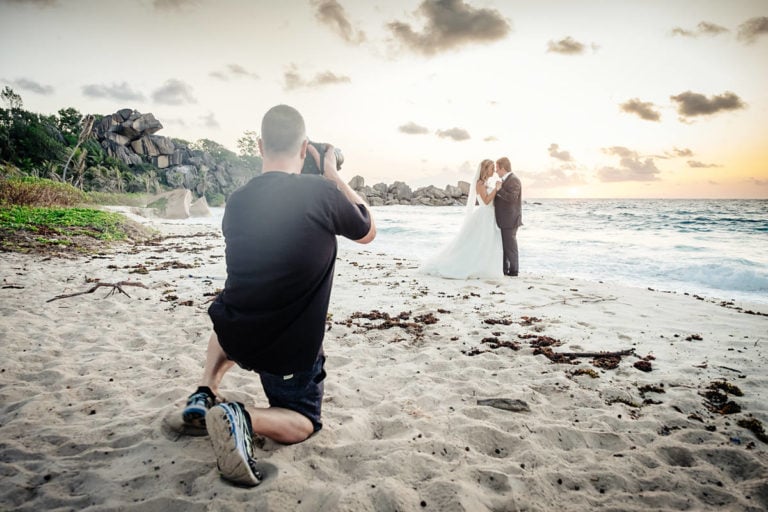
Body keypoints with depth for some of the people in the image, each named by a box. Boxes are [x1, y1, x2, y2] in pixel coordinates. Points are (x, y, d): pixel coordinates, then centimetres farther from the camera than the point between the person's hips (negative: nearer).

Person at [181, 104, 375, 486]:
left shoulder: (237, 201, -1)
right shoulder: (323, 192, -18)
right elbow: (367, 233, 1)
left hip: (235, 336, 5)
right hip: (291, 347, -5)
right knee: (303, 422, 19)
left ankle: (205, 393, 22)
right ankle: (246, 419, -13)